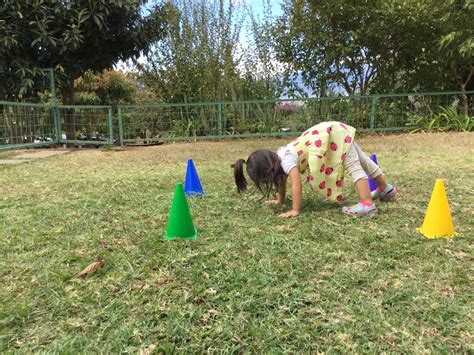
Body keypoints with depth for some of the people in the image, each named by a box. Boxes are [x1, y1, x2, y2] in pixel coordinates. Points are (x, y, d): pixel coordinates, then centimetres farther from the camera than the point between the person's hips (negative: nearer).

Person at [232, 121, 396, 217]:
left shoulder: (287, 160, -25)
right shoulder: (277, 157, 2)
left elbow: (296, 185, -30)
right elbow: (282, 178, 15)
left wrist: (295, 210, -26)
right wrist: (280, 200, 20)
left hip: (334, 133, -9)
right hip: (331, 131, 9)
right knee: (362, 161, 18)